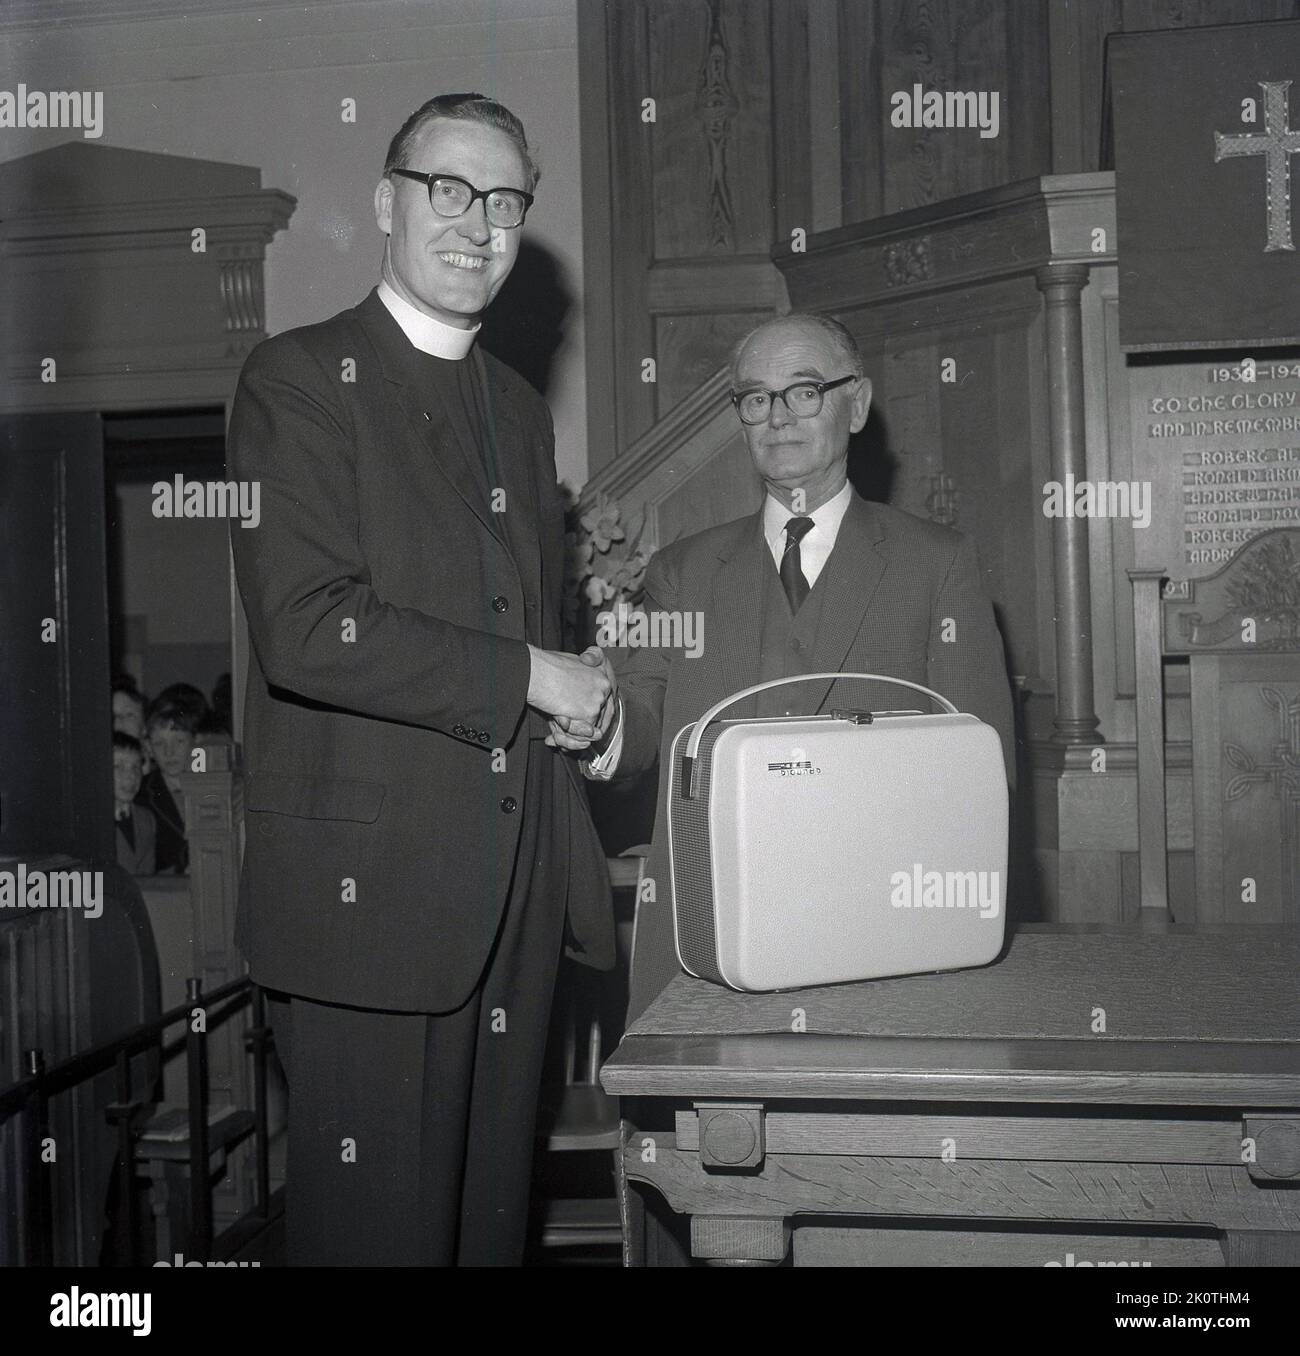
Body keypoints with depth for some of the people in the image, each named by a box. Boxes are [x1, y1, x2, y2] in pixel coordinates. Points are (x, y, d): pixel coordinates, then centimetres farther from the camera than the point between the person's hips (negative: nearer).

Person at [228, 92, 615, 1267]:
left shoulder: (522, 411, 17)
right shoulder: (298, 380, -6)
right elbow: (305, 631, -18)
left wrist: (583, 700, 7)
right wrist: (527, 677, -13)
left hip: (516, 892, 7)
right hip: (368, 889, -6)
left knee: (493, 1212, 15)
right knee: (378, 1222, 4)